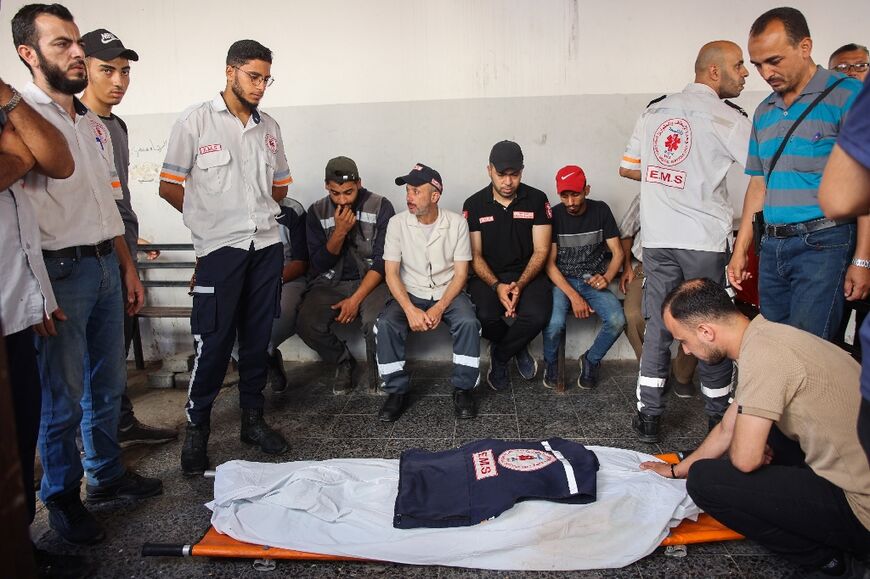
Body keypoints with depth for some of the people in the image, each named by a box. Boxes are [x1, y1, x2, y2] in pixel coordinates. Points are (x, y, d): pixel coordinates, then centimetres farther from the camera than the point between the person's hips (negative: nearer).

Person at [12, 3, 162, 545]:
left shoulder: (96, 125, 15)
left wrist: (128, 267, 18)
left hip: (106, 265, 7)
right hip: (61, 271, -7)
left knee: (109, 383, 16)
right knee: (63, 396, 3)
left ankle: (107, 472, 33)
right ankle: (63, 496, 21)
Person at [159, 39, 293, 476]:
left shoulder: (269, 127, 12)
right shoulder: (195, 121, -3)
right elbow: (169, 187, -1)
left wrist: (252, 212, 11)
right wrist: (214, 220, 8)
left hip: (267, 245, 5)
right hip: (220, 249, -4)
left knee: (258, 338, 10)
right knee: (213, 343, -3)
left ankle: (253, 419, 23)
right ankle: (196, 429, 13)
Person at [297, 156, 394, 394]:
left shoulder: (381, 207, -7)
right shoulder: (317, 211, 0)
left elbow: (382, 261, -10)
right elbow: (319, 263, -2)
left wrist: (356, 299, -19)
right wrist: (339, 231, -18)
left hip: (370, 280, -2)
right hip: (331, 282, 3)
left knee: (376, 323, -33)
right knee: (307, 324, -25)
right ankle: (343, 361, 5)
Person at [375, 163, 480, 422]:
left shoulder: (456, 223, -6)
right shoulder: (397, 223, -5)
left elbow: (460, 273, -6)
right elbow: (391, 273, -7)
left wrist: (439, 308, -21)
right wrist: (410, 310, -22)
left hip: (448, 292, 0)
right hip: (410, 293, 1)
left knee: (468, 322, -30)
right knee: (385, 325, -27)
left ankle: (463, 388, -11)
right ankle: (397, 390, -10)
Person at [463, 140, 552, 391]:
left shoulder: (537, 199, 1)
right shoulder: (474, 205, 1)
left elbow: (540, 251, -2)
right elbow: (475, 255, 0)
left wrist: (520, 285, -18)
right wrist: (497, 285, -18)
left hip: (527, 274, 0)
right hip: (488, 276, 0)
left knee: (537, 315, -31)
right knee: (484, 316, -31)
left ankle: (499, 356, 2)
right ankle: (517, 348, 6)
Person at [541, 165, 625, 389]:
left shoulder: (601, 211, 1)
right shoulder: (553, 216, -5)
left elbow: (618, 253, 3)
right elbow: (549, 264, -8)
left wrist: (607, 278, -18)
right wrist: (574, 296, -20)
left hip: (593, 280, 2)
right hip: (561, 280, -2)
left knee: (617, 320, -26)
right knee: (554, 323, -32)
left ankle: (591, 360, 5)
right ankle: (550, 362, 3)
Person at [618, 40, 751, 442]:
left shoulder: (654, 112, 10)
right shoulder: (725, 118, -7)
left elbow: (627, 168, 15)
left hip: (657, 239, 5)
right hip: (705, 240, -4)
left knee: (657, 326, 10)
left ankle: (648, 417, 13)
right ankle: (719, 420, 22)